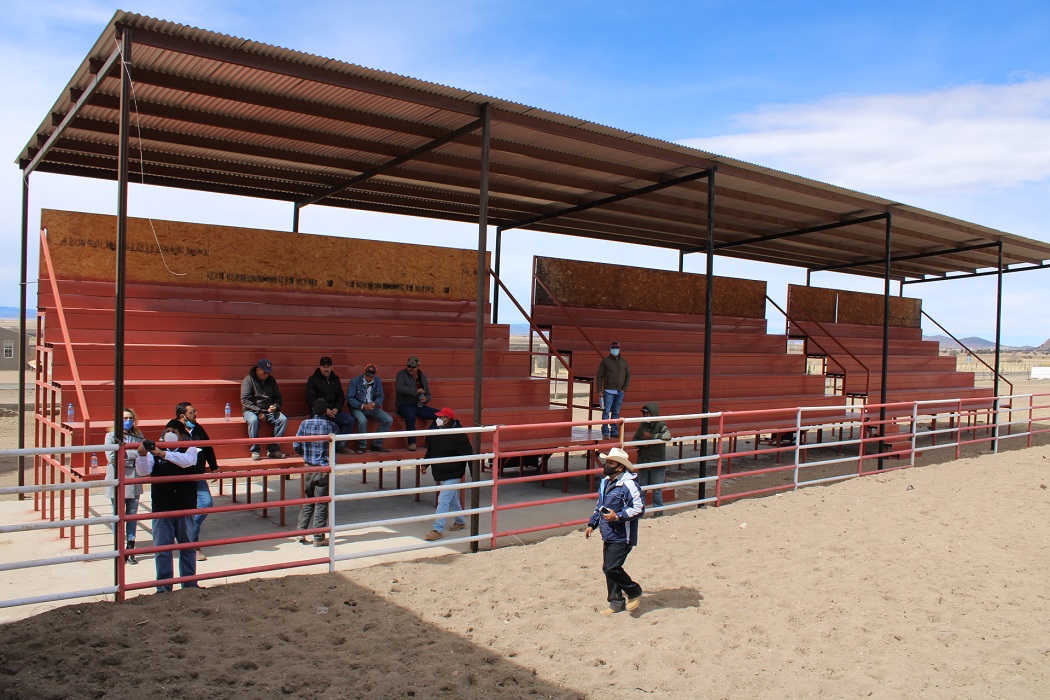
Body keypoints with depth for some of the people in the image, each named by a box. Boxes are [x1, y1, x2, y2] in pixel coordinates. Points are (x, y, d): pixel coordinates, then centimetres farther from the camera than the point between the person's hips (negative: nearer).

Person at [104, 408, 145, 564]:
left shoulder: (138, 436, 9)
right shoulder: (111, 436, 0)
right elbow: (112, 458, -11)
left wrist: (126, 454, -14)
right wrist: (132, 457, -8)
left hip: (134, 482, 3)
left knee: (132, 515, 7)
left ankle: (130, 549, 14)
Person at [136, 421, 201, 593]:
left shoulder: (189, 449, 1)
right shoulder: (155, 451, 4)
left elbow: (187, 460, -22)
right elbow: (143, 471, -9)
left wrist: (164, 454, -34)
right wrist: (142, 455, -29)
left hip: (185, 508, 0)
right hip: (161, 508, 1)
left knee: (187, 547, 11)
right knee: (162, 548, 3)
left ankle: (190, 584, 23)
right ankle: (163, 587, 13)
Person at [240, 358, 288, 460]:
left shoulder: (271, 380, 12)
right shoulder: (248, 380, -4)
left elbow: (278, 397, 17)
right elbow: (245, 400, -11)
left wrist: (275, 406, -6)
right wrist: (258, 412, -20)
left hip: (269, 410, 4)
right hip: (251, 410, -4)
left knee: (283, 419, -23)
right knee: (253, 420, -38)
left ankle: (273, 449, -19)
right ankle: (255, 451, -27)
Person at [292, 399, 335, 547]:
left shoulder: (305, 424, -1)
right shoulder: (330, 425, -10)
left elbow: (296, 446, 0)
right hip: (324, 469, -3)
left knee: (307, 501, 18)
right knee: (321, 504, 2)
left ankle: (301, 532, 16)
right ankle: (318, 538, 5)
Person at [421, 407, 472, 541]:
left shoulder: (458, 434, -20)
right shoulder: (435, 431, 3)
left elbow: (468, 454, -17)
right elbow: (430, 450, 18)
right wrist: (425, 464, 14)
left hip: (452, 475, -8)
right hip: (439, 473, 8)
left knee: (443, 500, -11)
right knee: (452, 499, 22)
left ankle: (438, 529, -8)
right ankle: (460, 521, 40)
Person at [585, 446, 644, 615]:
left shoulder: (628, 484, -18)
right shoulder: (605, 482, 10)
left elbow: (639, 508, -20)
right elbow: (599, 506, 23)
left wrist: (618, 516, -25)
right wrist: (592, 524, 19)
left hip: (622, 537, -9)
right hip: (608, 535, 9)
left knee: (611, 568, -12)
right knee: (608, 568, 12)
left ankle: (634, 592, 11)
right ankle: (616, 603, 26)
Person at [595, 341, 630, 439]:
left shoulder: (623, 362, 12)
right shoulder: (605, 361, 1)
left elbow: (628, 375, 16)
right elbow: (599, 376, -1)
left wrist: (625, 387, 4)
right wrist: (599, 390, -7)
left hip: (620, 391, 4)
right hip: (609, 391, -4)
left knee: (616, 412, 9)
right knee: (606, 411, -8)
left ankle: (614, 431, 14)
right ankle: (605, 432, -7)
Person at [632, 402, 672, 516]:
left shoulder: (660, 425, -10)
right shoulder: (642, 425, 5)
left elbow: (667, 435, -31)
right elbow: (635, 440, 13)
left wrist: (651, 436, -24)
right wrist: (642, 444, -9)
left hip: (657, 463, -5)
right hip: (643, 463, 5)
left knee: (657, 490, 3)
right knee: (641, 488, 12)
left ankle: (658, 512, 16)